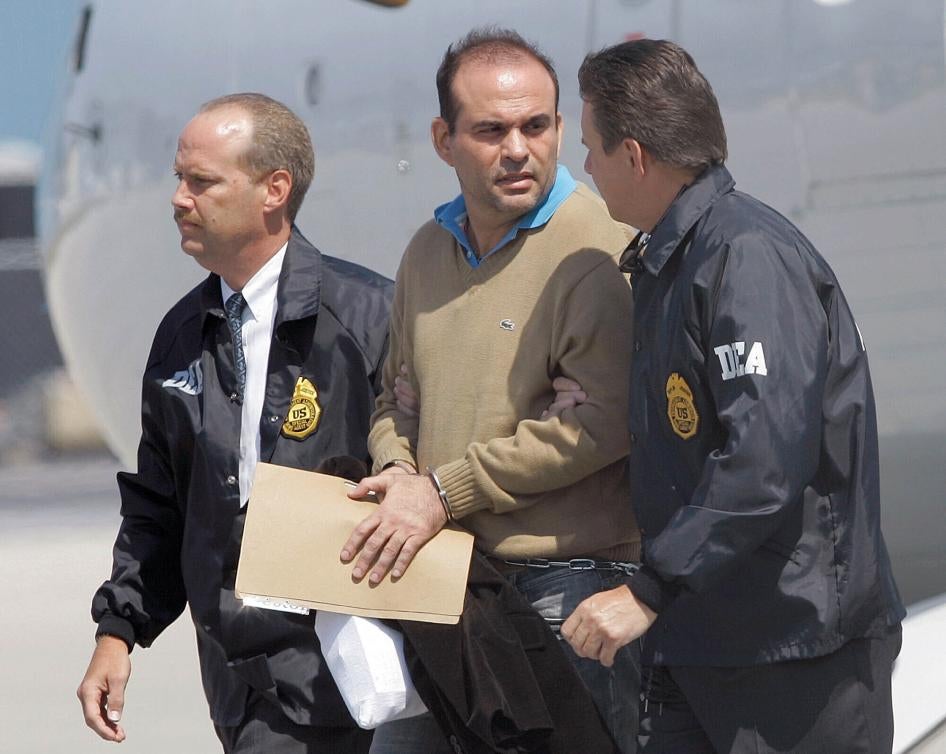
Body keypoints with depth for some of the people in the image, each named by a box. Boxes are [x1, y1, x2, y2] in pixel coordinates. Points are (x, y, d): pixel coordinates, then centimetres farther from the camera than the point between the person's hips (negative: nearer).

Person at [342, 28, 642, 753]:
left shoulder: (598, 251, -10)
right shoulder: (429, 250, 15)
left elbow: (608, 417, -20)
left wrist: (444, 491, -15)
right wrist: (398, 473, 2)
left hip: (570, 584, -7)